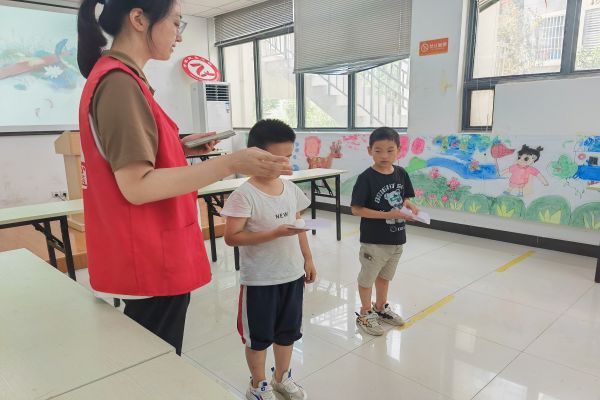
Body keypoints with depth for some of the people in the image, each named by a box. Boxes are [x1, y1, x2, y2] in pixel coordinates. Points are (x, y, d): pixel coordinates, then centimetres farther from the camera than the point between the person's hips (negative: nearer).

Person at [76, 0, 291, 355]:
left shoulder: (113, 77, 12)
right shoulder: (120, 82, -19)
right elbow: (136, 186, -25)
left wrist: (180, 148, 10)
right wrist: (231, 164, -28)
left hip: (145, 255, 10)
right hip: (151, 259, -10)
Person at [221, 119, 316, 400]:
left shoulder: (291, 188, 1)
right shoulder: (244, 195, -18)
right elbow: (232, 237, -21)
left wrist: (307, 259, 11)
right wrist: (275, 233, -28)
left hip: (292, 274, 6)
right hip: (259, 280, -6)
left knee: (287, 331, 21)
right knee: (259, 336, 13)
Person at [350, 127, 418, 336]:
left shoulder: (401, 173, -1)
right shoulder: (366, 178, -19)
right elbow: (356, 209, -20)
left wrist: (409, 205, -11)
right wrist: (387, 214, -25)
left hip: (397, 238, 6)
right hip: (374, 240, -6)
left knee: (385, 275, 24)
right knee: (368, 276, 13)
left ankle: (381, 308, 45)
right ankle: (365, 313, 32)